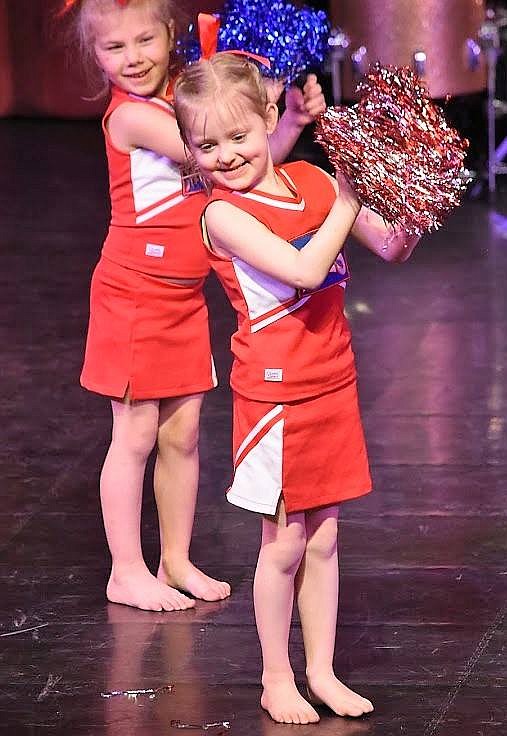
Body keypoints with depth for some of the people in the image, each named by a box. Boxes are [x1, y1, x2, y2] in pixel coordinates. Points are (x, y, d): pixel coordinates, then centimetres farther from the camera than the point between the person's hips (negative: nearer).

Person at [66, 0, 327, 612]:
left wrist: (293, 119, -13)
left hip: (185, 297, 7)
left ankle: (176, 561, 24)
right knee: (136, 435, 1)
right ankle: (126, 573, 11)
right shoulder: (131, 114, -17)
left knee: (182, 433, 12)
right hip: (135, 296, -7)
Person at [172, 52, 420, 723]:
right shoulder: (223, 213, -15)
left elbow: (393, 249, 7)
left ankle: (322, 671, 23)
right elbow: (303, 270, -27)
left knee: (324, 537, 13)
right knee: (285, 542, 4)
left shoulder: (311, 180, 2)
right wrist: (348, 203, -17)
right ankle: (277, 679, 18)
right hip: (275, 392, -5)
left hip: (332, 385, 5)